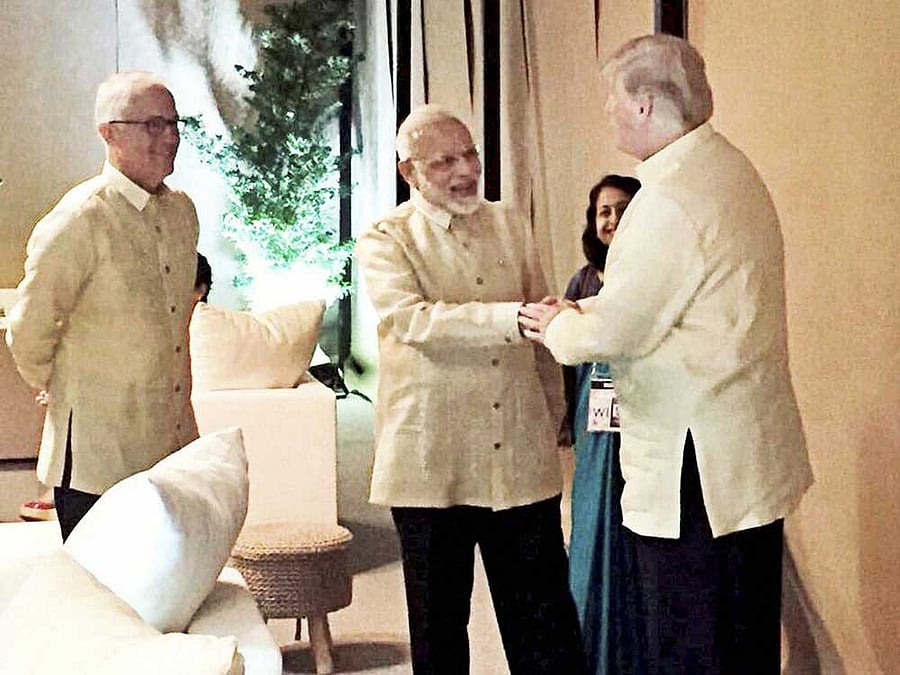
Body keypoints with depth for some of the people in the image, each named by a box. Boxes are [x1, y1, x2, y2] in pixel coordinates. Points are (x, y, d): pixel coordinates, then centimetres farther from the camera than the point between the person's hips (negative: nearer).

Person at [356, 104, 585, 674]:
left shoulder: (511, 227, 12)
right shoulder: (386, 241, -1)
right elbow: (414, 320, -21)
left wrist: (553, 423, 20)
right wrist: (518, 319, -30)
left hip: (522, 461, 3)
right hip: (431, 467, -3)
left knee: (546, 627, 4)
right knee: (439, 626, 9)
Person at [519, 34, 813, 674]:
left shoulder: (669, 200, -21)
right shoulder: (730, 168, 11)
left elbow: (613, 333, -16)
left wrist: (559, 325, 4)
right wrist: (583, 310, 12)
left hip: (696, 472, -10)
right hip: (752, 455, 10)